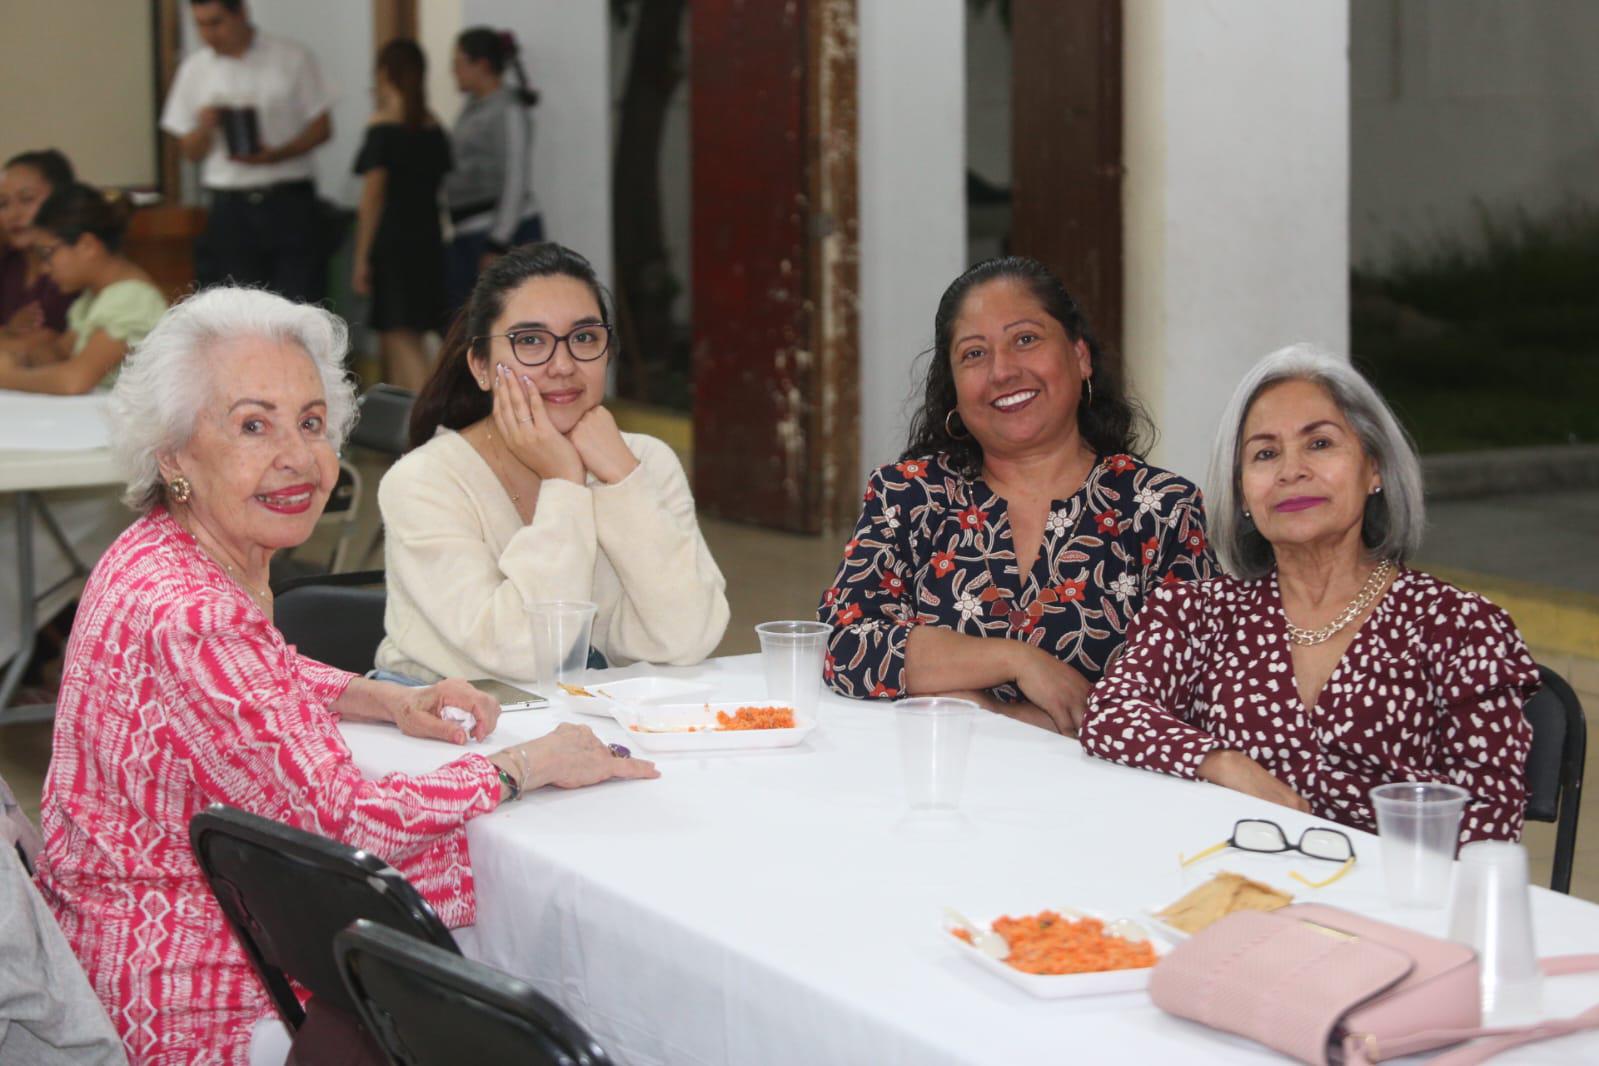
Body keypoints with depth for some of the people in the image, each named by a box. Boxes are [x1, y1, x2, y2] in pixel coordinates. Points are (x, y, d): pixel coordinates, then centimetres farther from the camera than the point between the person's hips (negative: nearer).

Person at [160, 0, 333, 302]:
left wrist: (275, 155, -15)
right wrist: (204, 127, -12)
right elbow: (191, 152, 11)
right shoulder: (194, 69, 8)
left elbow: (322, 126, 1)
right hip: (230, 206, 2)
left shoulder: (291, 59, 1)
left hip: (288, 201, -2)